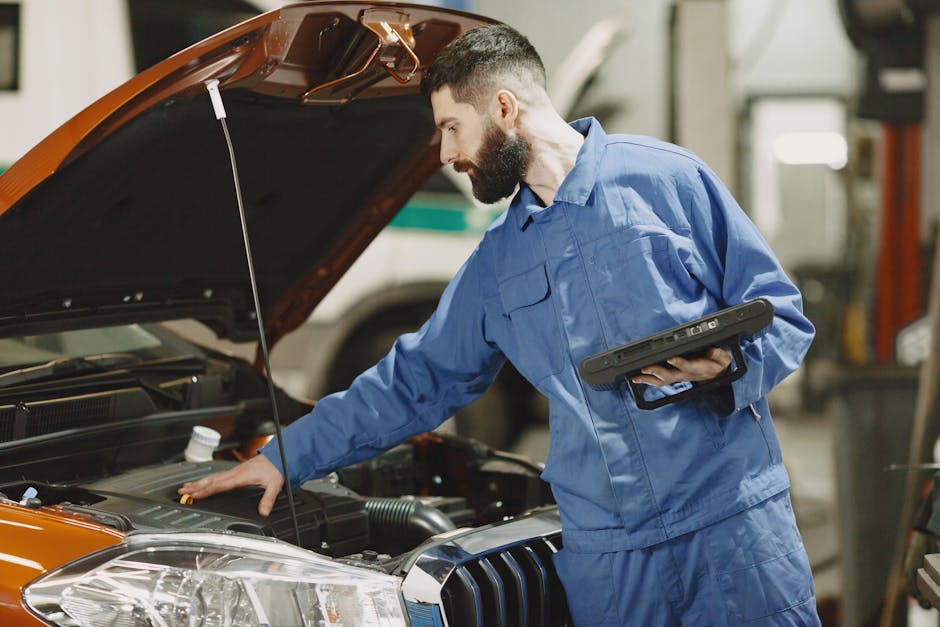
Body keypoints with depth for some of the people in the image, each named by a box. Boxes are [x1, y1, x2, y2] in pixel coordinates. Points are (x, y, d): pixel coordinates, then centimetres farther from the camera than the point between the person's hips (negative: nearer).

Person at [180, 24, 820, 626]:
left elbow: (781, 314, 1)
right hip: (604, 551, 4)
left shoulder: (668, 177, 1)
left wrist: (726, 364, -20)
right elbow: (414, 381, 23)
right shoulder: (498, 262, 18)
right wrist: (287, 457, 21)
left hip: (730, 519, -4)